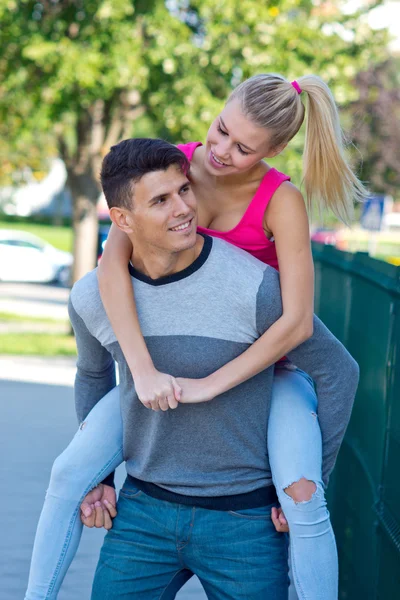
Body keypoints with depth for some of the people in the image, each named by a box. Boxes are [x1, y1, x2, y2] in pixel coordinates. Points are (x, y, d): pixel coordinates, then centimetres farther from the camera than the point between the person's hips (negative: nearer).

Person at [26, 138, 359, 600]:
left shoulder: (254, 288, -18)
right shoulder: (91, 297, -5)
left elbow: (338, 371, -6)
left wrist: (310, 485, -2)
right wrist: (96, 475, 16)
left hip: (245, 519, -3)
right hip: (144, 510, 3)